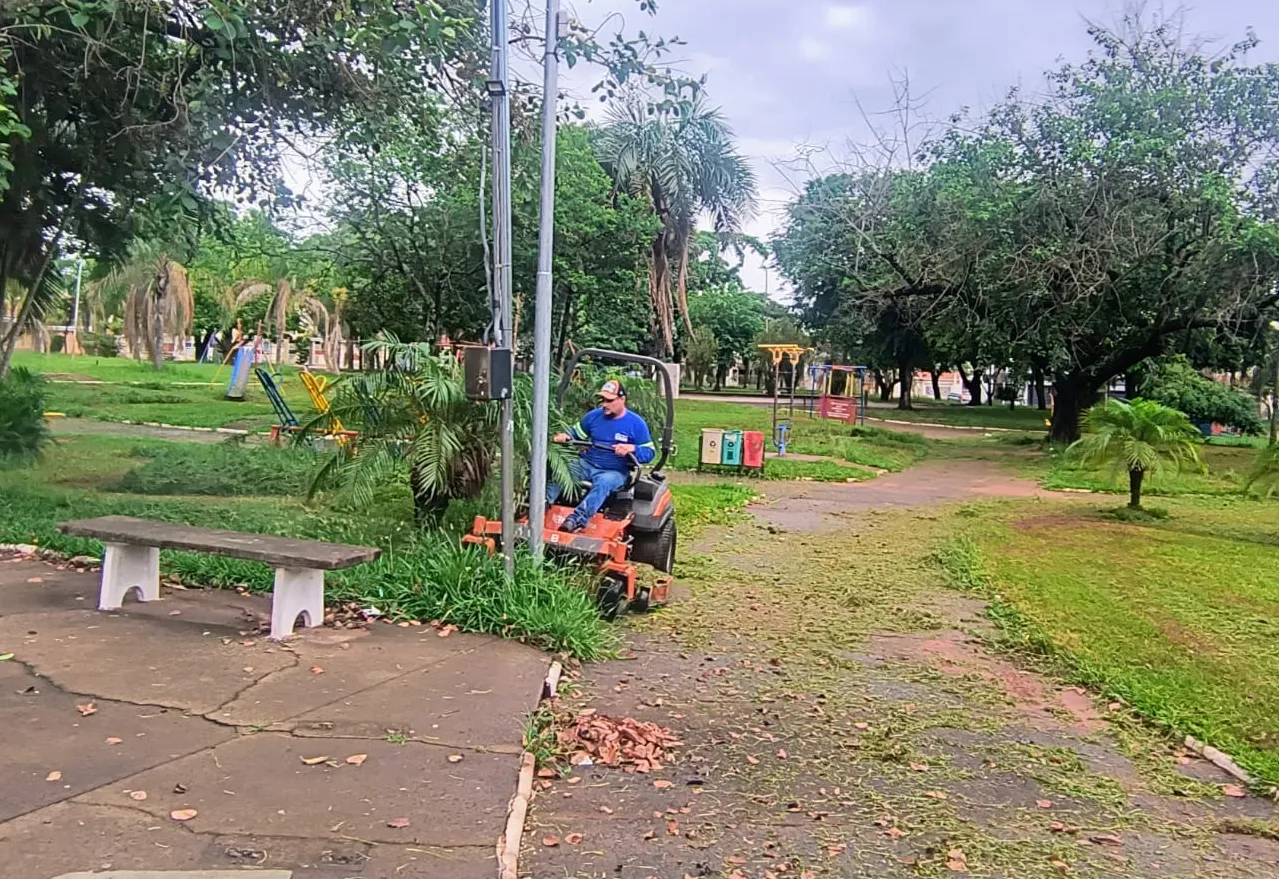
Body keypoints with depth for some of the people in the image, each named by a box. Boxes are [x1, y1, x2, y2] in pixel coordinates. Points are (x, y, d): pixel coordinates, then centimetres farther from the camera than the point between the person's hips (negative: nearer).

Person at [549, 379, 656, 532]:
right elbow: (576, 432, 20)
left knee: (604, 482, -40)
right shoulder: (594, 415, 8)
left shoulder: (636, 423, -4)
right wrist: (565, 436, -5)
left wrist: (631, 448, -26)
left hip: (614, 472, -5)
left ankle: (578, 519, -57)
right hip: (586, 464, 5)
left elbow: (649, 452, -4)